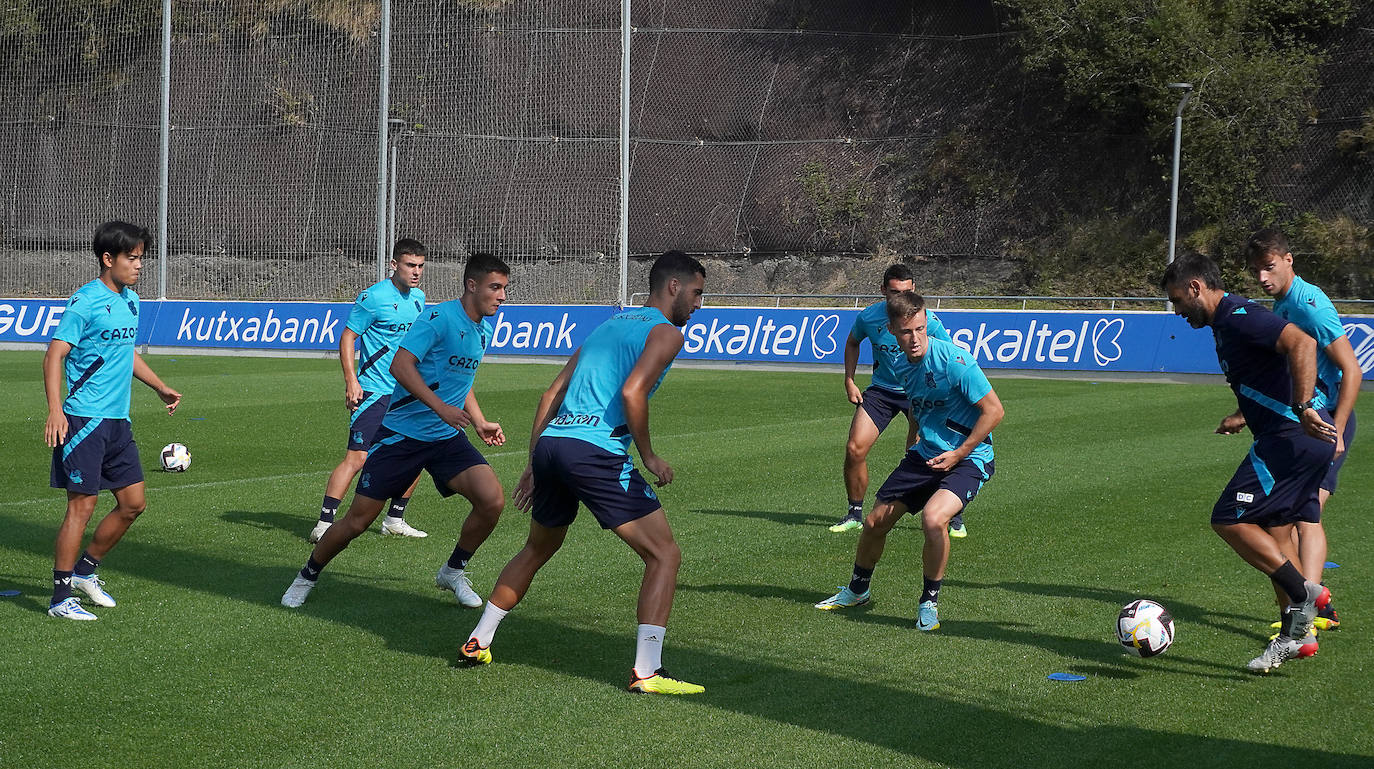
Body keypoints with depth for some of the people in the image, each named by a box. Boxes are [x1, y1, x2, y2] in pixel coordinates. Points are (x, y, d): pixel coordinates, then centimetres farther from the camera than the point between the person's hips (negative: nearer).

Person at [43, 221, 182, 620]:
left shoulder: (131, 300, 13)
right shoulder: (85, 302, -12)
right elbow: (55, 355, -16)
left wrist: (160, 387, 34)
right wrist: (55, 409, -26)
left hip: (118, 421, 8)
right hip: (84, 419, -8)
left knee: (133, 503, 8)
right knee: (82, 505, -7)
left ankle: (85, 570, 26)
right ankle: (61, 597, 2)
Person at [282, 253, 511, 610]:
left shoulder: (484, 330, 9)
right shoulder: (439, 318, -16)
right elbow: (400, 365, -26)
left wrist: (480, 423, 17)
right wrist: (440, 407, -32)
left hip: (447, 438, 6)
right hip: (401, 433, -6)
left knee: (492, 499, -15)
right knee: (358, 520, -2)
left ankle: (454, 571, 8)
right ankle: (307, 577, 23)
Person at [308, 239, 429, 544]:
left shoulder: (418, 297, 11)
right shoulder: (373, 297, -11)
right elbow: (347, 337, -8)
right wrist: (351, 380, -17)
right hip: (373, 393, -8)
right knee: (357, 458, -13)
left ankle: (394, 519, 24)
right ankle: (324, 524, -10)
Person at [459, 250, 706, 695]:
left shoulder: (607, 326, 26)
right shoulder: (665, 332, 2)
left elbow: (551, 395, 23)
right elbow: (631, 391, -16)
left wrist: (535, 464, 25)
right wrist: (649, 457, -6)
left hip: (551, 443, 8)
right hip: (596, 452, -8)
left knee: (538, 549, 29)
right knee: (664, 555, -2)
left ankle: (477, 643, 35)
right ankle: (646, 671, -10)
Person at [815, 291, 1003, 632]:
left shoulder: (953, 360, -21)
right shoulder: (900, 366, 3)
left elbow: (993, 409, -19)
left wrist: (958, 454, -19)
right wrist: (915, 443, 16)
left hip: (968, 459, -7)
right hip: (926, 454, 7)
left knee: (933, 518, -32)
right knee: (875, 521, 10)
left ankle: (929, 603, -9)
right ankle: (857, 590, 38)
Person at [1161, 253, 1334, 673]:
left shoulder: (1240, 317, -14)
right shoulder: (1226, 322, 18)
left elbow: (1302, 343, -26)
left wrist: (1302, 409, -29)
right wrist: (1242, 417, 32)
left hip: (1293, 437, -11)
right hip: (1298, 437, 11)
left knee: (1229, 520, -9)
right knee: (1274, 533, 12)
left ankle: (1301, 592, -7)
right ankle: (1292, 634, 14)